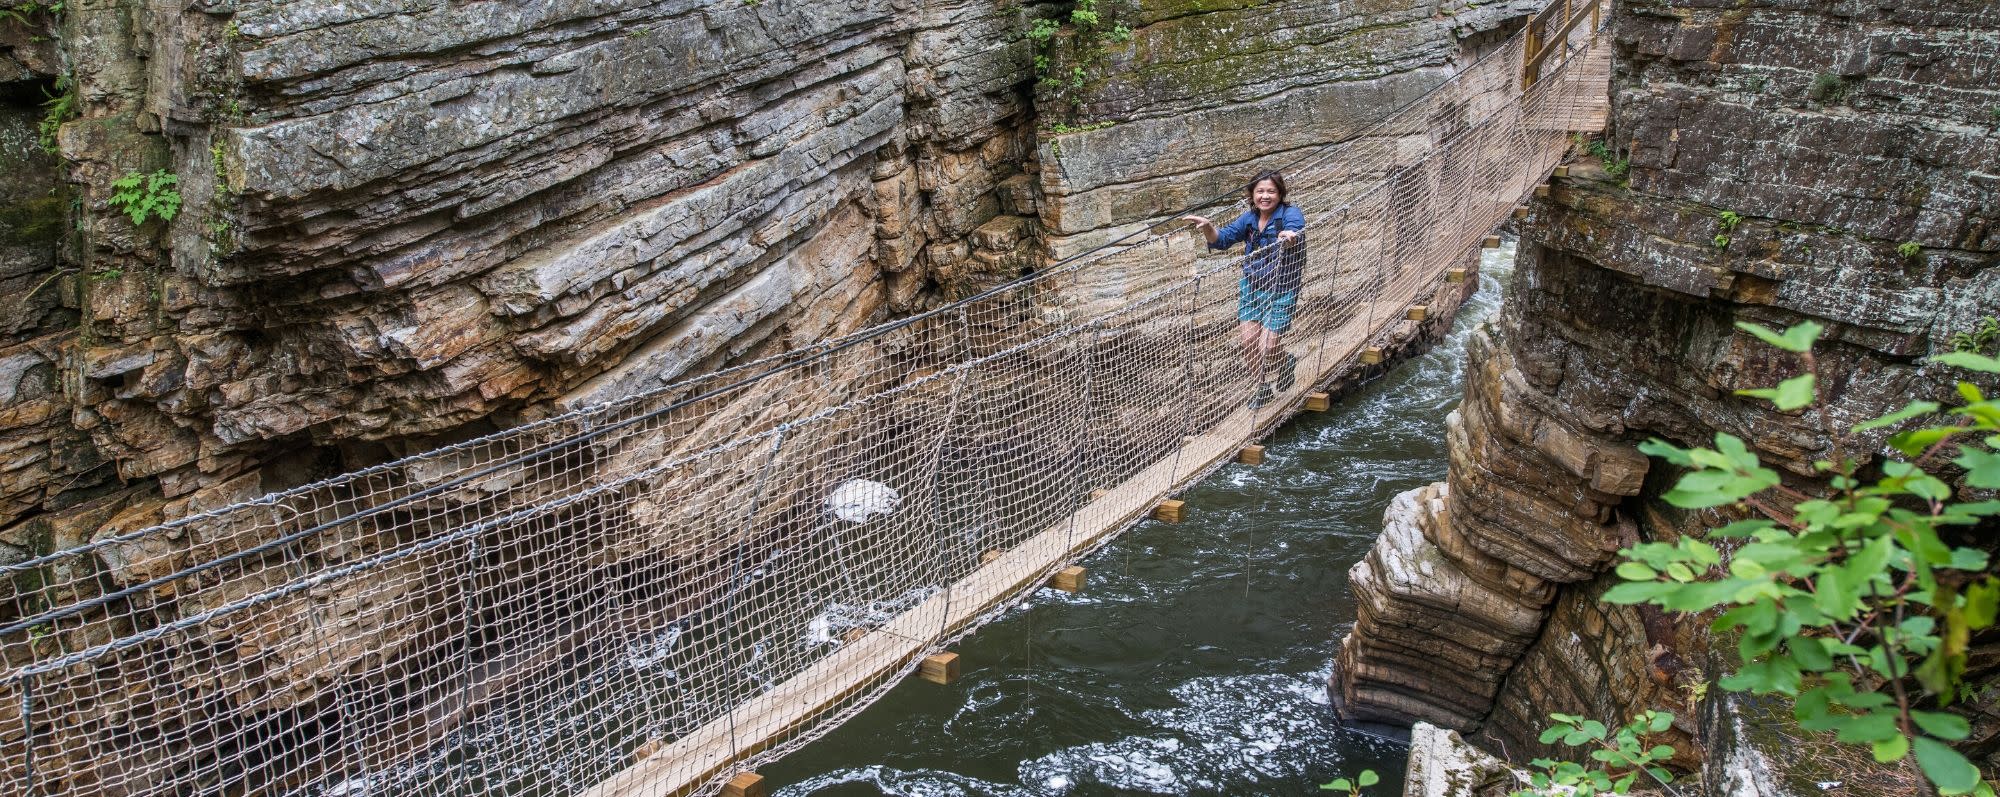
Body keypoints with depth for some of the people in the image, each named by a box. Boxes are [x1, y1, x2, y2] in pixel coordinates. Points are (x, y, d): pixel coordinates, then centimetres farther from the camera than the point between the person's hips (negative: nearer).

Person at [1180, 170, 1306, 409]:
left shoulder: (1290, 214, -16)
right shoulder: (1249, 218, 2)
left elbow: (1296, 231, -37)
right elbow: (1222, 239, 2)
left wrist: (1290, 237, -61)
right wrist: (1208, 227, -18)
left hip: (1281, 289, -5)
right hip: (1252, 286, 5)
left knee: (1268, 347, -10)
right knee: (1248, 340, -1)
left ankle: (1287, 365, 27)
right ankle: (1263, 386, 24)